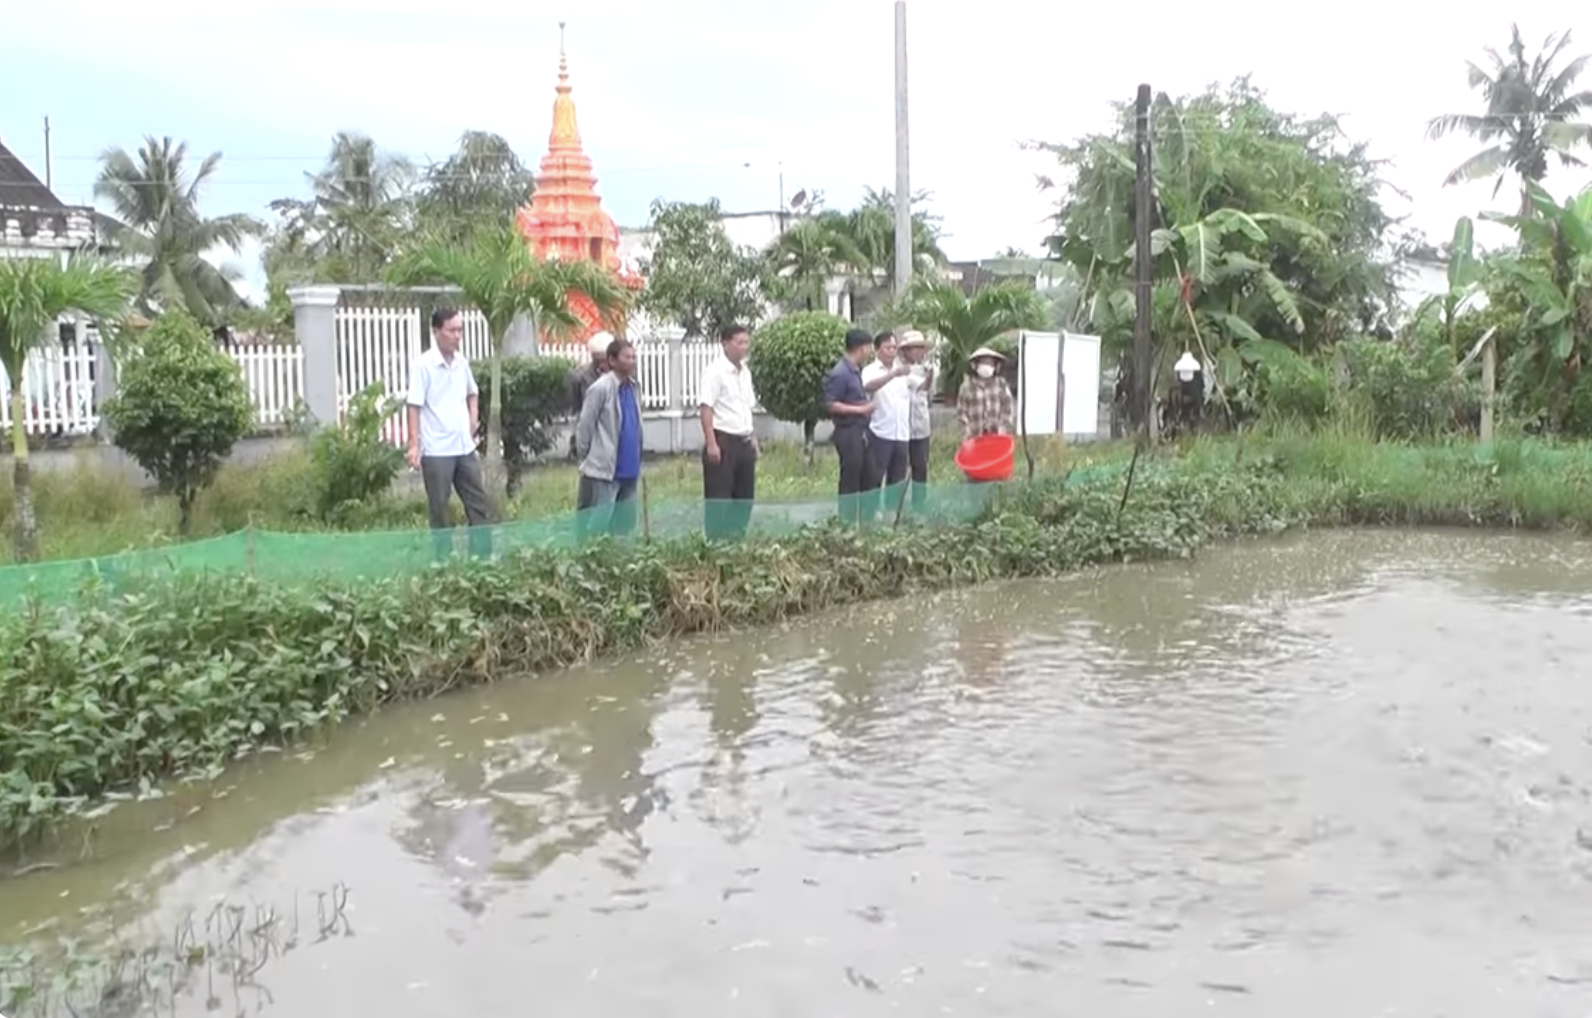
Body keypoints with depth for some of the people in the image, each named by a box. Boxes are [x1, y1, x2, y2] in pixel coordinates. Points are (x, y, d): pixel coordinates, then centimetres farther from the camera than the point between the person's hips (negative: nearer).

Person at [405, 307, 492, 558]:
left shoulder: (462, 362, 7)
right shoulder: (422, 365, -11)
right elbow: (414, 407, -12)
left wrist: (473, 419, 10)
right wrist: (414, 444, -17)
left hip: (465, 448, 6)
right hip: (436, 451, -6)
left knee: (478, 502, 8)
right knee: (439, 509, 4)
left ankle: (483, 555, 16)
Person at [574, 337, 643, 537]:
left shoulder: (631, 387, 9)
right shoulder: (600, 389, -12)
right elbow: (584, 428, -9)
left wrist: (636, 462, 15)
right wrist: (585, 459, -1)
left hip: (629, 471, 7)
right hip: (602, 471, -7)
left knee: (623, 526, 13)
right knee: (596, 528, -3)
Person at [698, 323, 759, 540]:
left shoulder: (745, 372, 13)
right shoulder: (715, 371, -12)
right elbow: (706, 408, -16)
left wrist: (752, 437, 16)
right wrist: (711, 443, -21)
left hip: (744, 441, 8)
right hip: (723, 440, -8)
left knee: (745, 495, 11)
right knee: (718, 497, -4)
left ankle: (737, 537, 20)